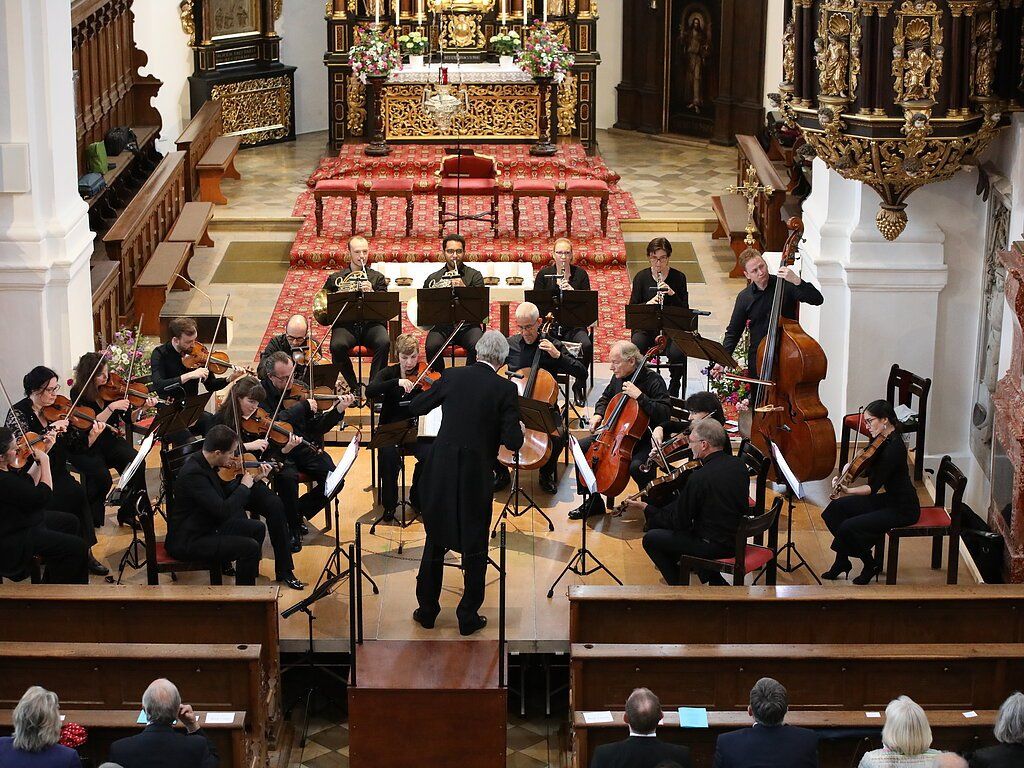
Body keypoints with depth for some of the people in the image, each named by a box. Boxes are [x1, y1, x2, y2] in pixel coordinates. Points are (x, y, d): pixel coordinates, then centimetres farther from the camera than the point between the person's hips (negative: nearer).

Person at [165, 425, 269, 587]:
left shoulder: (204, 463, 0)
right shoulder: (193, 474, -29)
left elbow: (224, 492, 16)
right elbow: (223, 511, -31)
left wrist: (254, 479, 7)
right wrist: (244, 487, -17)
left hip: (207, 526, 10)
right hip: (187, 541, -10)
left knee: (257, 529, 13)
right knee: (250, 547, -18)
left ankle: (250, 576, 28)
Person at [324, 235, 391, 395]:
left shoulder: (377, 278, 17)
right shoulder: (335, 278, 18)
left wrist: (371, 292, -14)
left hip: (371, 323, 0)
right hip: (345, 325, 0)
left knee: (384, 343, -33)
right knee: (337, 346, -33)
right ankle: (354, 387, -15)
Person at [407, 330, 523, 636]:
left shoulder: (452, 376, -2)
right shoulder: (505, 389, -10)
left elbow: (415, 407, 8)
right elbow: (513, 441, -13)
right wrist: (518, 429, 9)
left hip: (441, 474, 3)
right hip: (476, 477, -3)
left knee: (435, 542, 17)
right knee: (475, 548, 11)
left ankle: (427, 611, 24)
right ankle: (468, 617, 16)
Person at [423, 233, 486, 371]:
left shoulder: (474, 276, 10)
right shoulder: (433, 279, 15)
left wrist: (464, 289, -15)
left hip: (467, 325, -1)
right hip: (441, 325, 1)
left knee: (477, 347, -31)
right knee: (432, 347, -30)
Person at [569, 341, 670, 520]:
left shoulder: (653, 381, -17)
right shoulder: (618, 377, 4)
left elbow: (663, 414, -28)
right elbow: (605, 398, 25)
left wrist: (639, 396, -32)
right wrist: (599, 414, 4)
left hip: (644, 439, -8)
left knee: (636, 465, -37)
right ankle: (593, 503, 8)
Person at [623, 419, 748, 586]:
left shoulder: (699, 478, -24)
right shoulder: (739, 465, -2)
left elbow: (679, 522, -15)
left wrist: (645, 509, -1)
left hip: (715, 546, -8)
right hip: (737, 539, 8)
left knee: (651, 539, 3)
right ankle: (716, 581, 26)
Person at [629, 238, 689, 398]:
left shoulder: (678, 277, 1)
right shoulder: (641, 277, 3)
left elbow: (685, 310, -2)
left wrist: (672, 294, -19)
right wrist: (648, 304, -20)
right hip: (646, 328, 1)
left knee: (677, 353, -31)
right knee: (634, 350, -32)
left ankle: (674, 389, -2)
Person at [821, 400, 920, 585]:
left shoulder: (894, 448, -26)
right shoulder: (883, 441, 3)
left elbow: (873, 487, -26)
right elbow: (868, 470, 10)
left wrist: (848, 491, -32)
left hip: (903, 509, -10)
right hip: (889, 499, 10)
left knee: (848, 528, -19)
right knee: (835, 509, 5)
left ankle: (871, 566, 6)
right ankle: (842, 562, 13)